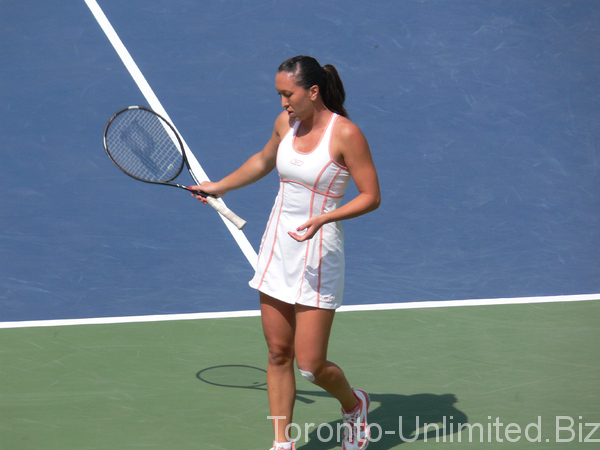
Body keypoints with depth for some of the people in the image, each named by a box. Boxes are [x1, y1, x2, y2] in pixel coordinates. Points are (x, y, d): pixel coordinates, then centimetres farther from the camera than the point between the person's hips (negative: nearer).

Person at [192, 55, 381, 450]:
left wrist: (322, 218, -25)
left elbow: (371, 197, -13)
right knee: (278, 354, 8)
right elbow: (263, 161, 24)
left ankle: (354, 405, 27)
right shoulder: (287, 123, 3)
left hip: (318, 256, -6)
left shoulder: (346, 134, -16)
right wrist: (218, 187, 28)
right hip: (277, 248, 6)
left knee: (311, 365, -4)